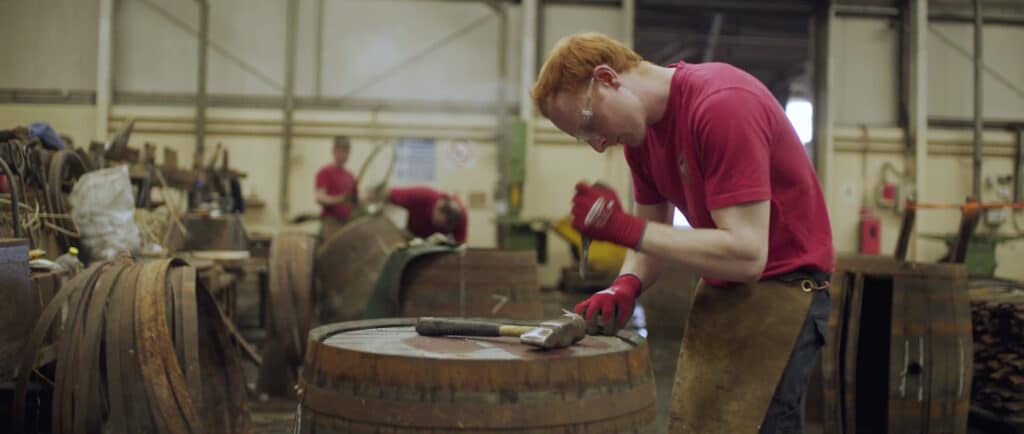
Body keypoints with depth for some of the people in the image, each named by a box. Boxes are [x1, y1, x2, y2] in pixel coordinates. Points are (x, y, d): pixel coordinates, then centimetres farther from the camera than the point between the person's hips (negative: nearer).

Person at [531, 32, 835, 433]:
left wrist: (625, 228, -25)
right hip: (719, 288, 8)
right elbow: (653, 233, 8)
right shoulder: (640, 125, 3)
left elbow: (747, 254, -28)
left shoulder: (723, 105, -23)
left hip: (780, 284, -8)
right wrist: (627, 285, -13)